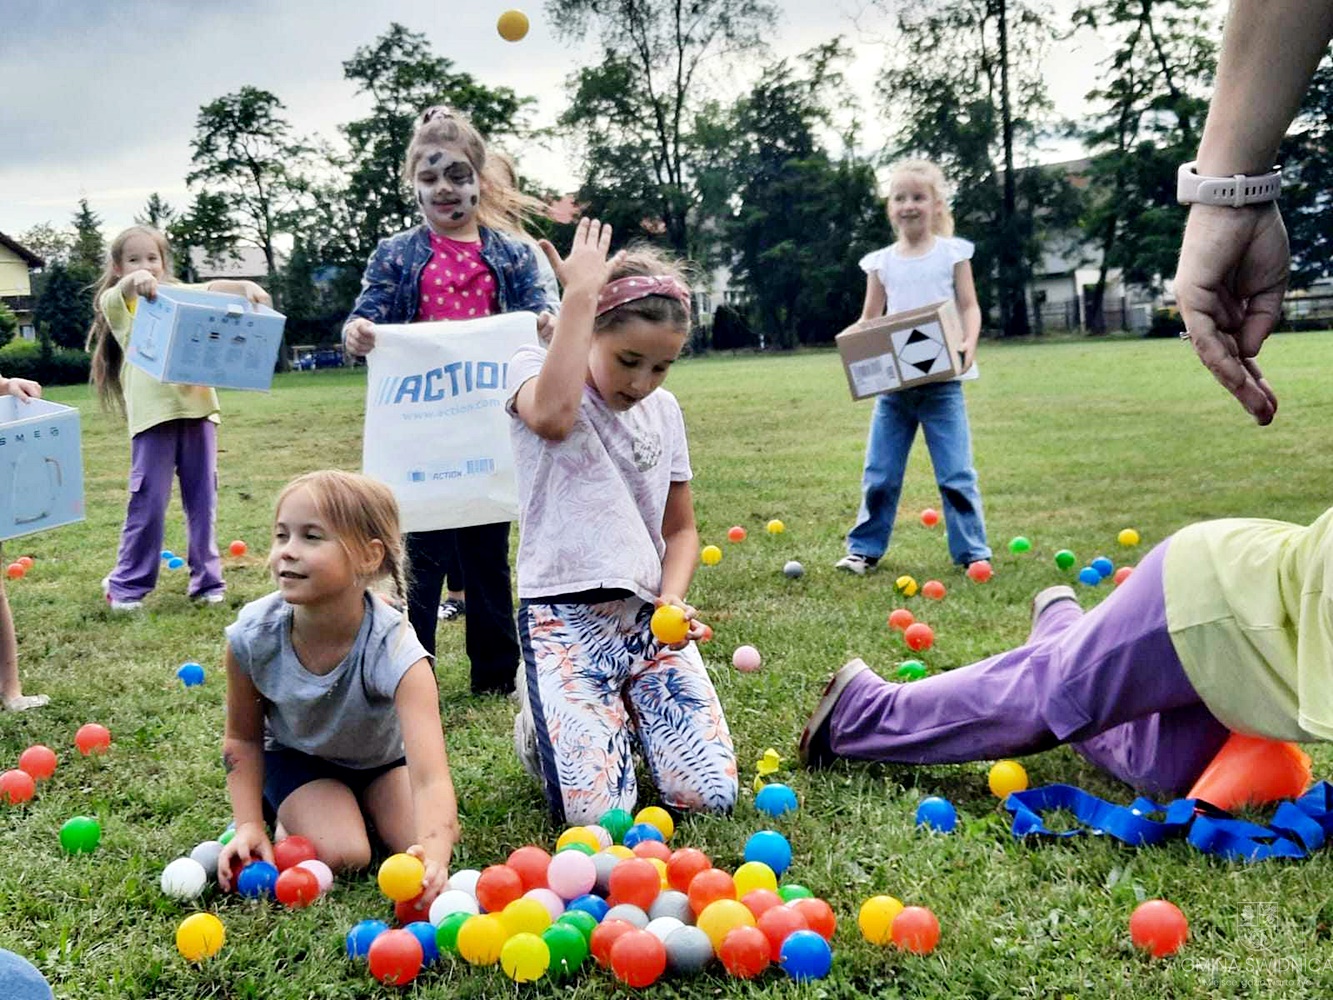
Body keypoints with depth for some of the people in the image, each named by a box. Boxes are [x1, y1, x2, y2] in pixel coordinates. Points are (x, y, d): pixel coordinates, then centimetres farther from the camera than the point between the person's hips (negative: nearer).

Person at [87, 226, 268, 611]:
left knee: (203, 500, 7)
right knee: (148, 501, -4)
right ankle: (128, 584, 9)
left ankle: (207, 579, 16)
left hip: (197, 406, 3)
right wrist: (134, 280, -38)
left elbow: (213, 289, 2)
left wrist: (246, 286, -20)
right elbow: (117, 294, -14)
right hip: (153, 413, -3)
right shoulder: (119, 304, 9)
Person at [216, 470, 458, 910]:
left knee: (427, 842, -20)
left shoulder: (396, 652, -38)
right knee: (341, 856, -23)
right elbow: (243, 738, -9)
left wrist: (433, 857, -65)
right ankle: (286, 809, 10)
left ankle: (359, 803, 12)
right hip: (297, 757, 0)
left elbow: (430, 779, -46)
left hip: (383, 758, 0)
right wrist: (249, 825, -20)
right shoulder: (252, 634, -29)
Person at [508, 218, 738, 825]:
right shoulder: (535, 369, -3)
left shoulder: (664, 411, 13)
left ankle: (627, 712, 20)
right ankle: (539, 720, 14)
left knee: (710, 794, -10)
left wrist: (673, 601, -3)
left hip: (649, 618, 5)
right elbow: (552, 416, -30)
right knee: (595, 811, -19)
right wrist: (581, 294, -23)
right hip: (566, 618, -4)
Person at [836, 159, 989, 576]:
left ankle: (972, 552, 8)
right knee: (879, 474, 7)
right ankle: (865, 549, 20)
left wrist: (969, 345, -20)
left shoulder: (953, 253, 2)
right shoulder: (881, 262, 8)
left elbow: (969, 307, 0)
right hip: (892, 383, 3)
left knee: (956, 474, -2)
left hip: (941, 381, -2)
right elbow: (869, 319, 10)